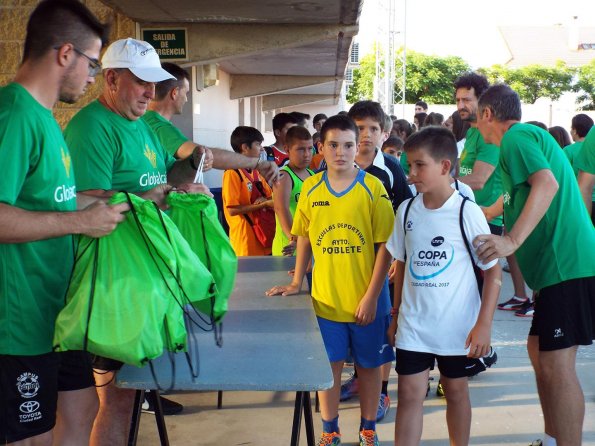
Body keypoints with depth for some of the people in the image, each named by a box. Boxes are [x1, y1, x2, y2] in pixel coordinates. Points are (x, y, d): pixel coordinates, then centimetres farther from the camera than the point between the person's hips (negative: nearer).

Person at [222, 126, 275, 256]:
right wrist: (264, 204, -18)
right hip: (247, 239, -8)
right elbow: (232, 210, -17)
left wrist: (266, 200, -8)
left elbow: (271, 196, 16)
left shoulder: (256, 171, 14)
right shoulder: (233, 173, -12)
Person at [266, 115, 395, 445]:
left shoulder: (372, 187, -9)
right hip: (325, 297, 2)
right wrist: (297, 283, 6)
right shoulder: (311, 188, 0)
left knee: (369, 364, 12)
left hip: (365, 299, -2)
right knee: (329, 364, 11)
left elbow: (385, 246, -9)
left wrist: (371, 296, -12)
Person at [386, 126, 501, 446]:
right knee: (409, 395, 0)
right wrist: (396, 315, 12)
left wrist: (484, 324, -11)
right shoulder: (406, 210, 1)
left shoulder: (467, 212, -11)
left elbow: (493, 271, -7)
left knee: (456, 391, 13)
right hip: (413, 324, 3)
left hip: (458, 326, -2)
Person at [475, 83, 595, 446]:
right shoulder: (533, 136, 24)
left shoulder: (516, 136, -7)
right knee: (539, 351, 18)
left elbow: (547, 184, -25)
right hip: (561, 264, 11)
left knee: (556, 365, -10)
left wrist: (512, 241, -31)